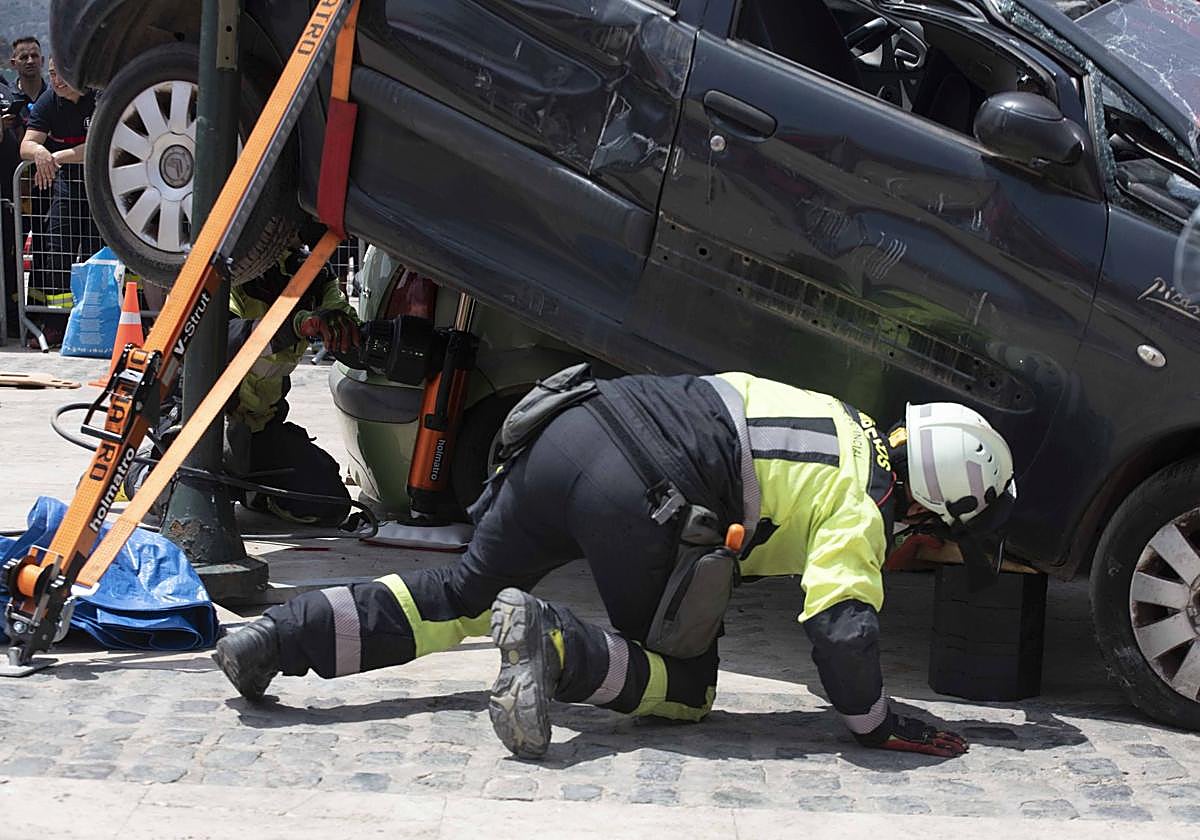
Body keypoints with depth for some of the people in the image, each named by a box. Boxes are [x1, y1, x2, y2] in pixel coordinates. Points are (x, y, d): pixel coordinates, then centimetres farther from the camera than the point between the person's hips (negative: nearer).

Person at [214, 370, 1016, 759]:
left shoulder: (851, 421, 24)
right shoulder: (861, 510, 1)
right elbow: (844, 629, -10)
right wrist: (879, 726, 5)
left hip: (579, 424, 8)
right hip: (638, 495, -8)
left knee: (461, 595, 17)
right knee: (686, 685, 9)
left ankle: (275, 637, 4)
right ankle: (553, 644, -18)